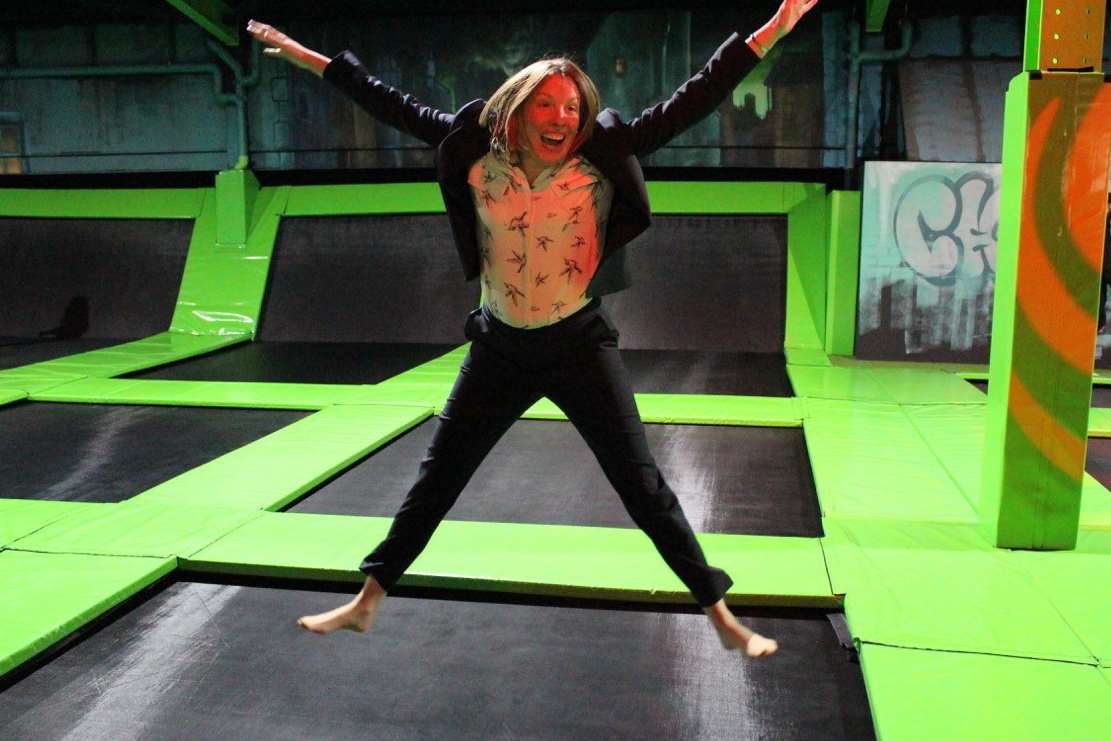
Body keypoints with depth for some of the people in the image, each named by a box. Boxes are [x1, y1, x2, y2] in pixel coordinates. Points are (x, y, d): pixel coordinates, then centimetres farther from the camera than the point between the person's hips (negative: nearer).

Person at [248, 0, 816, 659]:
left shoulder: (602, 159, -12)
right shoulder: (479, 155, -8)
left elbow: (688, 105, -13)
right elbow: (398, 109, 2)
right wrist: (310, 59, 7)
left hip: (580, 343, -2)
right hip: (501, 347, 2)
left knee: (641, 482, -1)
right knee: (437, 478, 12)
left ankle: (721, 613, 14)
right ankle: (366, 602, 28)